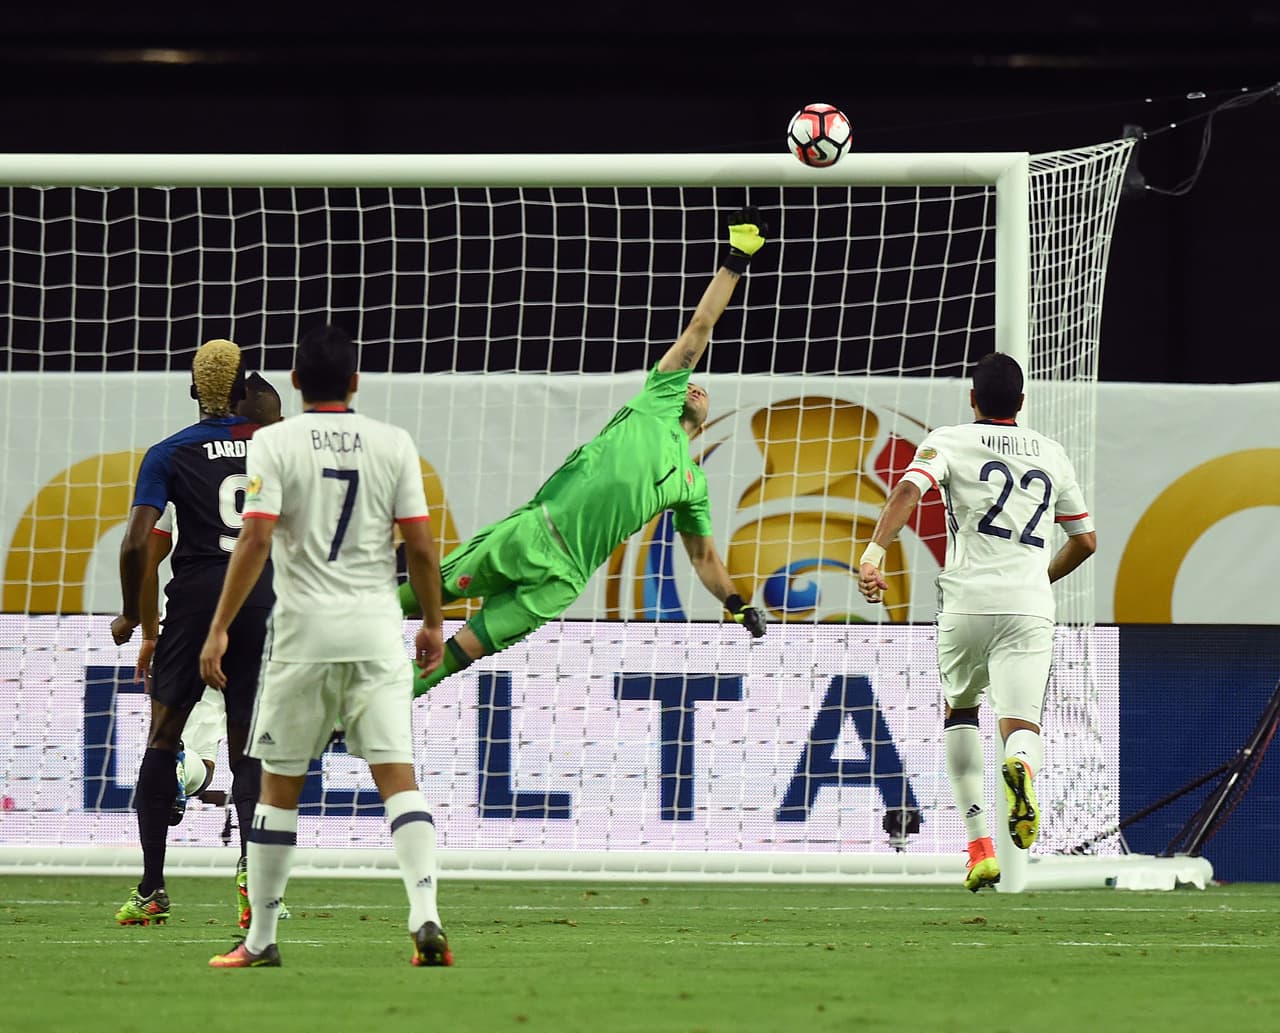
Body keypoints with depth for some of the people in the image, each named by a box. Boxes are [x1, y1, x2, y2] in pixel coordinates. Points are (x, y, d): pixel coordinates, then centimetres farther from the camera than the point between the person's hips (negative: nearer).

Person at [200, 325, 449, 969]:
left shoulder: (275, 443, -3)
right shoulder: (393, 444, 4)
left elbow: (256, 540, -11)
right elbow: (420, 545, 3)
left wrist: (219, 628, -8)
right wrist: (432, 622, 16)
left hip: (304, 631, -1)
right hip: (379, 628, 2)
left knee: (279, 784, 7)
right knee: (396, 775, -2)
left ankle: (261, 939, 10)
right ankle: (425, 915, -19)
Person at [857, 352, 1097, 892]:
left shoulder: (949, 442, 8)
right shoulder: (1051, 454, 18)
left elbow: (908, 489, -13)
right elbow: (1085, 540, 24)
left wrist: (874, 554, -22)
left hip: (968, 600, -1)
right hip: (1029, 606, 1)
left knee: (959, 712, 23)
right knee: (1021, 726, -2)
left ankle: (979, 846, 13)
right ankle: (1021, 763, -43)